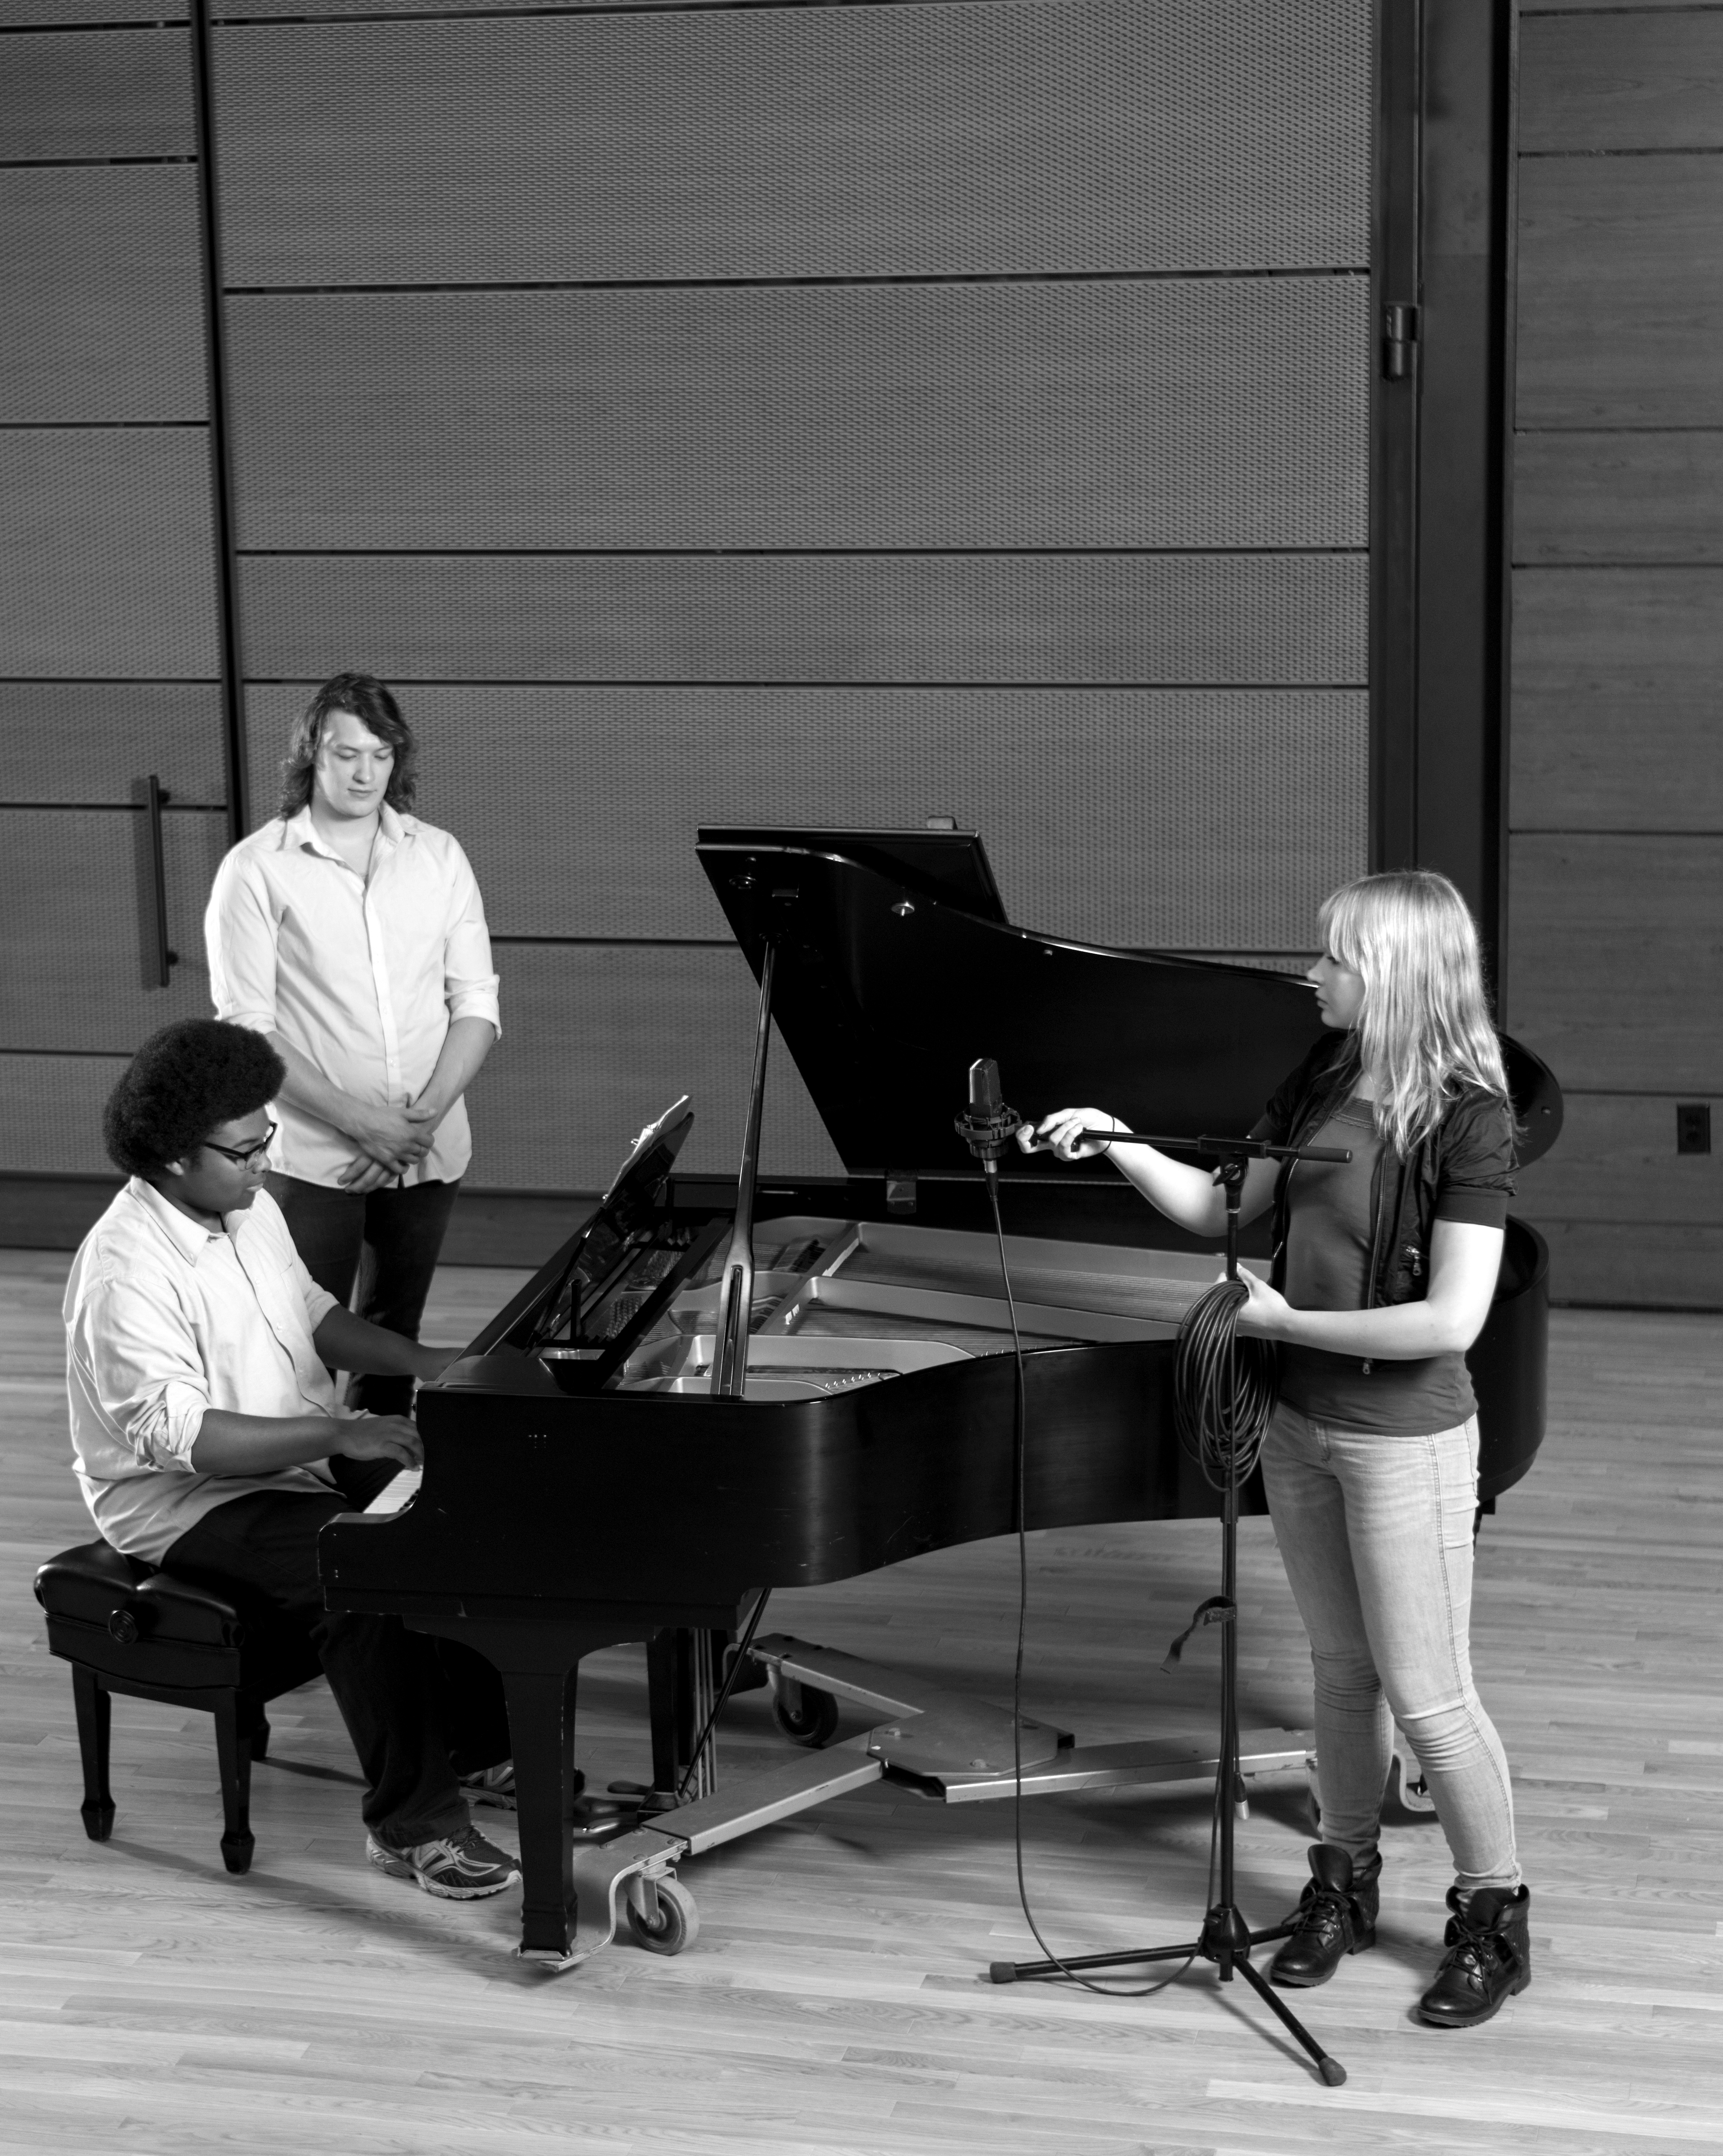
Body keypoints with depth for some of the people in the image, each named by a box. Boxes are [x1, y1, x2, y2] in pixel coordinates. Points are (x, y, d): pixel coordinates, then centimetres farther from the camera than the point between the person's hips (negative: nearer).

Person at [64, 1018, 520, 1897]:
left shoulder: (249, 1210, 4)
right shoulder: (126, 1271, -25)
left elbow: (313, 1317, 19)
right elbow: (177, 1435, -30)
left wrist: (426, 1363, 5)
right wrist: (337, 1435, -34)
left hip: (295, 1462, 9)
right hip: (187, 1505, -9)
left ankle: (482, 1738, 11)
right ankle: (413, 1823, -20)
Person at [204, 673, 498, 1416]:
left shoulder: (438, 857, 6)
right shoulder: (258, 869, -5)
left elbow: (476, 1004, 4)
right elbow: (245, 1029, -10)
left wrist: (424, 1116, -11)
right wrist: (361, 1122, -17)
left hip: (427, 1157, 4)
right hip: (312, 1158, -4)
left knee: (391, 1346, 15)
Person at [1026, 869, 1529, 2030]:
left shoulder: (1466, 1119, -20)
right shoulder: (1321, 1083, 1)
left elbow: (1451, 1321, -25)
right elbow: (1220, 1209, 11)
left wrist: (1283, 1321, -19)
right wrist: (1114, 1140, -4)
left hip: (1403, 1441, -7)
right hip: (1302, 1422, 7)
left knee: (1427, 1696, 2)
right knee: (1342, 1670, 19)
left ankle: (1494, 1921, 19)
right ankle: (1346, 1885, 34)